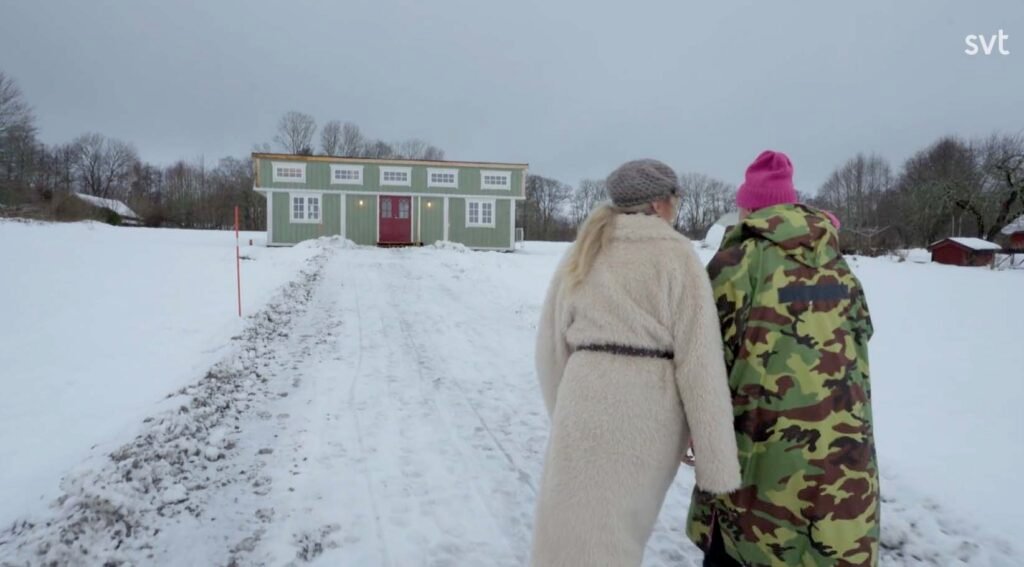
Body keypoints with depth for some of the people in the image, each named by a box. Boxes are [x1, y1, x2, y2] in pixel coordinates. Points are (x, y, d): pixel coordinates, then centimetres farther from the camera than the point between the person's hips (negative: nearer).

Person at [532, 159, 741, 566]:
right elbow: (699, 362, -8)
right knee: (617, 533, 17)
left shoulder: (582, 254, 10)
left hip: (588, 403, 2)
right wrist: (719, 465, -6)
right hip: (648, 413, -2)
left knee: (575, 533, 10)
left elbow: (551, 348, 12)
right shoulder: (675, 255, -2)